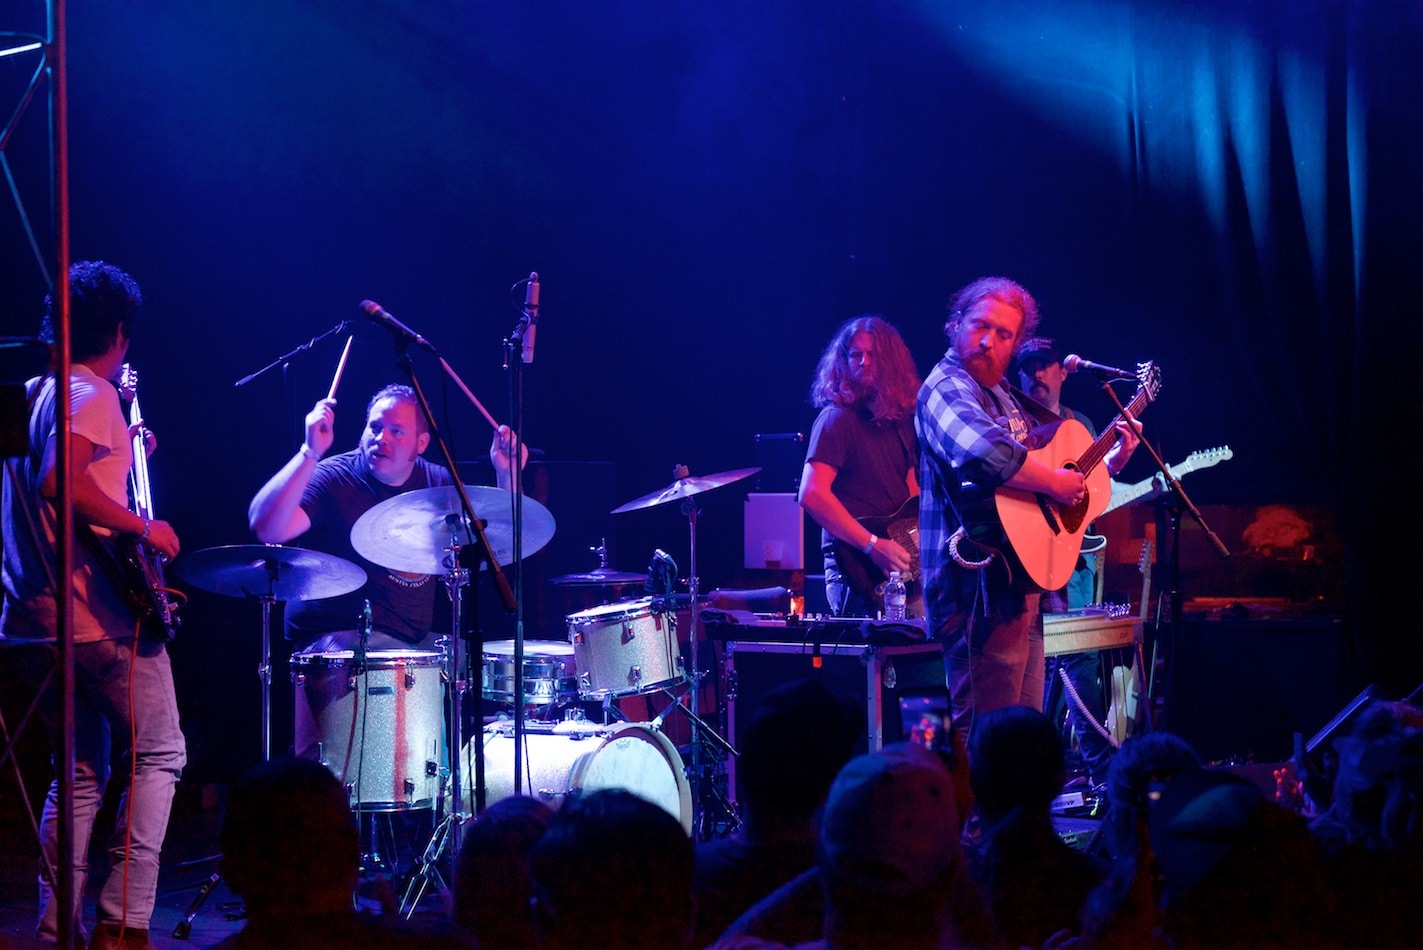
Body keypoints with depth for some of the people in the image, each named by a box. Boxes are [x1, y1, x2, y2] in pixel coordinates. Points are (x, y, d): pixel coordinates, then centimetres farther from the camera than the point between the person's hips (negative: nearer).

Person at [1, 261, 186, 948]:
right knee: (158, 757, 3)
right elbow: (60, 482, -29)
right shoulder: (92, 395, -12)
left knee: (80, 773, 14)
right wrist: (143, 528, -20)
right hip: (100, 614, -8)